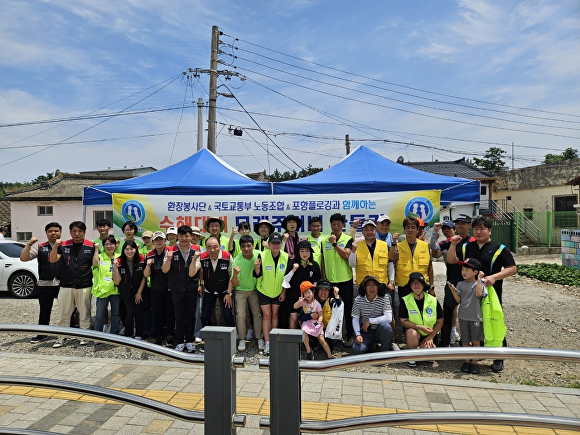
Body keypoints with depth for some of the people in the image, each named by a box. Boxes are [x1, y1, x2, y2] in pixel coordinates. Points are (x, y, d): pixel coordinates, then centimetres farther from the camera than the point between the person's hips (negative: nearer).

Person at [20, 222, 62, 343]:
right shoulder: (40, 247, 8)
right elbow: (23, 258, 0)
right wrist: (29, 244, -14)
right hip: (45, 284, 2)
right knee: (44, 311, 12)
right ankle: (42, 334, 26)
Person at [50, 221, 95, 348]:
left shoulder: (91, 246, -2)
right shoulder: (64, 245, 3)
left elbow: (95, 264, 4)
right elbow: (53, 260, -6)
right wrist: (55, 246, -18)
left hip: (84, 286, -2)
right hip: (66, 285, 2)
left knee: (84, 312, 8)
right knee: (63, 313, 10)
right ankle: (61, 337, 22)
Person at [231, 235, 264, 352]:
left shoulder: (259, 255, -18)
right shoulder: (236, 261, -23)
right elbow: (235, 284, -22)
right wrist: (235, 274, -39)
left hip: (255, 289, 2)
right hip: (240, 290, -2)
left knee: (257, 313, 2)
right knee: (240, 314, -9)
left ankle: (260, 339, 13)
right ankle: (242, 340, 5)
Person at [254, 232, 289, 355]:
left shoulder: (286, 257, -10)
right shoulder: (262, 255, -18)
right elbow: (258, 275, -15)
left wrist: (284, 292, 0)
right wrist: (257, 268, -36)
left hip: (278, 291, 2)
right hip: (264, 290, -2)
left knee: (274, 314, 10)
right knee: (266, 315, 0)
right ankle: (267, 342, 9)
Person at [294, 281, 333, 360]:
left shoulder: (316, 303, -11)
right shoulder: (303, 302, -2)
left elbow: (320, 315, -9)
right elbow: (295, 307, -8)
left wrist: (319, 321, -27)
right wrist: (299, 301, -25)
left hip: (316, 323, -2)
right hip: (306, 322, 2)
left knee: (322, 340, -8)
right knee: (304, 332, -27)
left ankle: (330, 356, 2)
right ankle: (308, 351, -8)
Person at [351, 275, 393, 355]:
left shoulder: (384, 298, -10)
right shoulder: (358, 300, -7)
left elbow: (389, 318, -19)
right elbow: (355, 319, -4)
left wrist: (370, 321, -22)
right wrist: (358, 335, -19)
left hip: (380, 331, -1)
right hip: (365, 331, 1)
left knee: (385, 325, -34)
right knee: (356, 350, -24)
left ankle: (385, 351, -8)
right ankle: (371, 344, 14)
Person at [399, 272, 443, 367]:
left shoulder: (433, 301, -6)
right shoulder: (405, 301, -10)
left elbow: (440, 322, -1)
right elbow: (403, 321, -11)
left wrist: (431, 337, -10)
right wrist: (420, 327, -22)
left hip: (431, 334, 1)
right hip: (414, 330, -1)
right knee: (412, 333, -35)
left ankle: (423, 346, 15)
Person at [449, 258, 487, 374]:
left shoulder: (478, 284, -7)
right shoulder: (460, 284, 2)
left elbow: (478, 294, -29)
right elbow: (458, 300, -1)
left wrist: (479, 279, -27)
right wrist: (453, 291, -16)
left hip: (475, 317, -3)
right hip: (463, 317, 3)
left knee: (476, 340, 9)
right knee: (465, 340, 11)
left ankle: (474, 362, 21)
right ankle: (467, 361, 25)